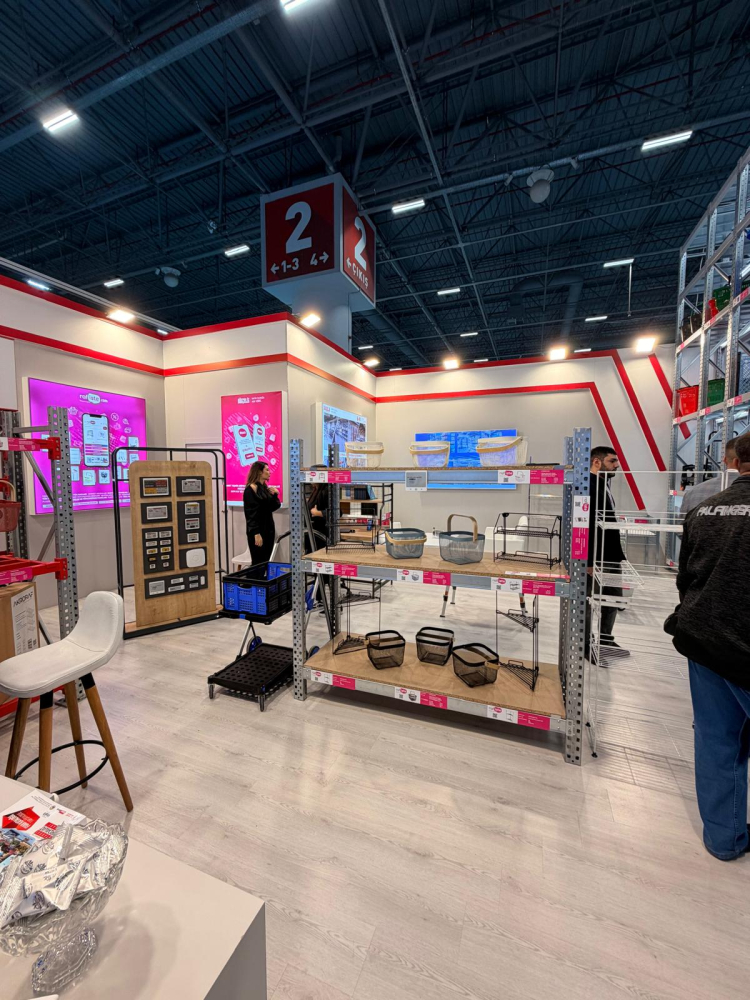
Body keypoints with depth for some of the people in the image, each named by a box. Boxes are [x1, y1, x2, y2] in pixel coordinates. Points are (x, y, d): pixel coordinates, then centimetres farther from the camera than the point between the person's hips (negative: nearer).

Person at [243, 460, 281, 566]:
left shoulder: (265, 488, 12)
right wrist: (256, 533, -21)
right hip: (258, 531, -8)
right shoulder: (251, 489, -12)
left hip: (268, 529, 8)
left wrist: (275, 495, -4)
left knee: (266, 562, 11)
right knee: (258, 563, -2)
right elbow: (251, 513, -17)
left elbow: (274, 507, 13)